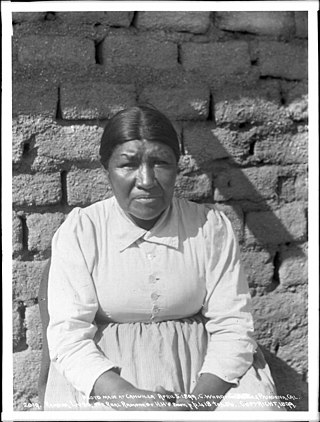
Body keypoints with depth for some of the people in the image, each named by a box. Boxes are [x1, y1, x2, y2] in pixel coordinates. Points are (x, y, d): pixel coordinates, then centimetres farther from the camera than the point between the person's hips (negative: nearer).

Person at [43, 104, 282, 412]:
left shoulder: (211, 227, -3)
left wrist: (200, 399, -20)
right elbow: (68, 333, -10)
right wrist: (129, 398, -24)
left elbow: (231, 325, -5)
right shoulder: (78, 232, -5)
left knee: (255, 406, -21)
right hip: (104, 368, 0)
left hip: (201, 362, 1)